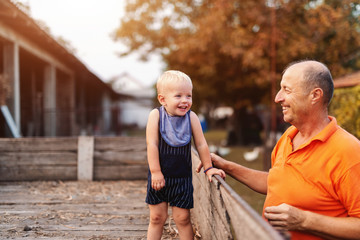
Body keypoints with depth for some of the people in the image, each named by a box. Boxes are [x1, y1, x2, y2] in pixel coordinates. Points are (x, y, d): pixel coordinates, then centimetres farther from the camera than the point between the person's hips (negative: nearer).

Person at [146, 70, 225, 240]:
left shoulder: (191, 117, -5)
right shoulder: (156, 115, -9)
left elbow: (201, 144, 2)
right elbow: (152, 144, -11)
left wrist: (208, 168, 5)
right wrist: (155, 172, -13)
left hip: (182, 177, 0)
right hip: (159, 176, 0)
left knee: (182, 218, 3)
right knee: (157, 217, 9)